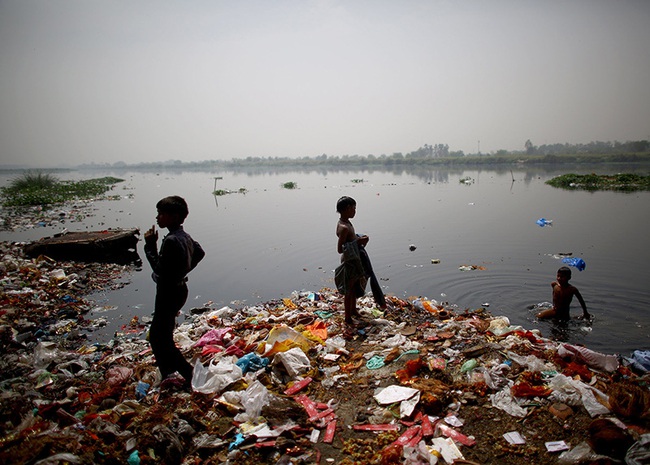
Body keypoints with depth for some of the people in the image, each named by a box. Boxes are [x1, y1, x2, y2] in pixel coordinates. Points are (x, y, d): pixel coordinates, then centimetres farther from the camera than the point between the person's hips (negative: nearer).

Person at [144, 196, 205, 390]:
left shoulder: (171, 240, -25)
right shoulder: (184, 236, 5)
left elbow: (160, 269, -24)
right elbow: (200, 253, 21)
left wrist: (150, 245, -18)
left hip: (169, 293, -10)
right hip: (178, 289, 10)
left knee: (159, 338, 0)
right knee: (160, 334, 21)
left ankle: (190, 375, 4)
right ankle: (168, 374, 32)